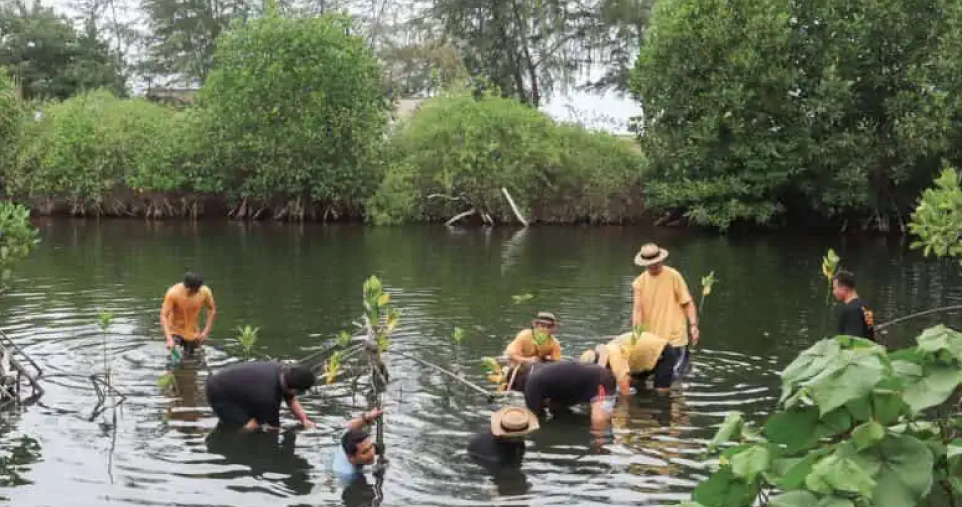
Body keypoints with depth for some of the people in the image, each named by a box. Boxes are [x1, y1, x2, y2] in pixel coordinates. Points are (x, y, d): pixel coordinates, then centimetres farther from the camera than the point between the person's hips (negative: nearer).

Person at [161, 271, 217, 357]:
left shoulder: (205, 292, -18)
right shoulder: (173, 293, -26)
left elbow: (212, 310, 0)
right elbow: (164, 316, -26)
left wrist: (206, 331, -8)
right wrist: (169, 339, -36)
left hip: (192, 333, 3)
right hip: (175, 332, -3)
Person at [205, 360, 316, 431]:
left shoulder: (284, 372, -15)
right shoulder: (266, 396, -40)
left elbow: (292, 400, 3)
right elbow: (272, 427, -25)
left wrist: (305, 420, -5)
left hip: (233, 383, 9)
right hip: (219, 393, -9)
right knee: (250, 426, -18)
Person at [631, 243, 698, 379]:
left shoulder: (673, 276, -6)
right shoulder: (639, 282, 2)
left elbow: (687, 302, -3)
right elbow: (637, 308, -6)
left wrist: (693, 325, -13)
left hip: (674, 338, -3)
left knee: (674, 377, 1)